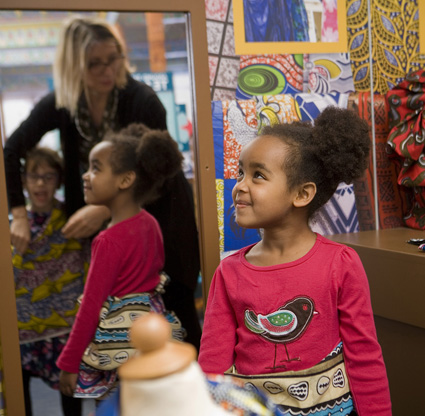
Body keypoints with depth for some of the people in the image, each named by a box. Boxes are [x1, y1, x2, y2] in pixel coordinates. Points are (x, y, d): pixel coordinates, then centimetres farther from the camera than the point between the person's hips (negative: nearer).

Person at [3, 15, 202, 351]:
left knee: (174, 302, -1)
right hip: (107, 218, 4)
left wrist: (105, 209, -34)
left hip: (160, 211, -3)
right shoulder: (60, 105, -12)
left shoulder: (143, 100, -23)